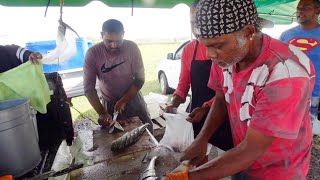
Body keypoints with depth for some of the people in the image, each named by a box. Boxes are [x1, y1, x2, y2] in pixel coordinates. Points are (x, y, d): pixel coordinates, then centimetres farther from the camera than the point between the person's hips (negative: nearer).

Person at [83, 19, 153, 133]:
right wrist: (102, 113, -29)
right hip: (109, 103, 0)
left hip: (133, 98, 1)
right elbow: (89, 88, -19)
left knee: (147, 131, 10)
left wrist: (124, 101, -22)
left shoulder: (132, 48, -18)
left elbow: (140, 79, -13)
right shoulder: (92, 53, -19)